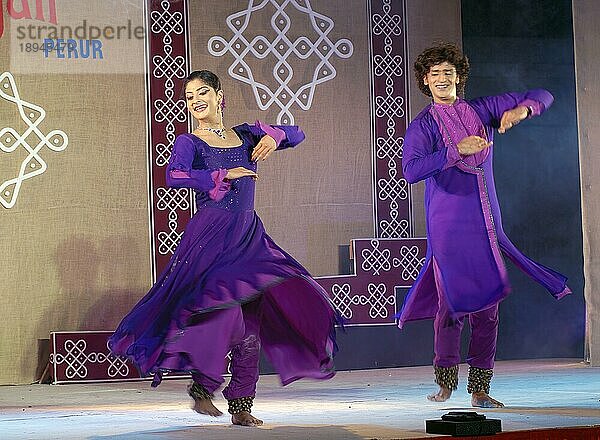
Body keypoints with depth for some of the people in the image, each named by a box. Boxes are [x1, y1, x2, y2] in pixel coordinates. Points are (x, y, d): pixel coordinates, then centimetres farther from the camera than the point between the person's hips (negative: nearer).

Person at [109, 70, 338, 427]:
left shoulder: (245, 136, 15)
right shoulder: (189, 142, 2)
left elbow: (296, 135, 19)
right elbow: (174, 176, -18)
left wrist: (274, 136, -2)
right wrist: (224, 175, -17)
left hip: (249, 237, 5)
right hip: (211, 238, -5)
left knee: (252, 323, 2)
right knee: (226, 312, -20)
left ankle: (242, 406, 10)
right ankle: (202, 389, -1)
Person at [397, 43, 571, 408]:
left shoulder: (482, 111, 10)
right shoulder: (423, 126, 0)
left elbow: (542, 96, 13)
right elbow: (411, 170, -18)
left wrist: (521, 109, -10)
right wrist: (457, 149, -24)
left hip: (486, 223, 3)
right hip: (447, 225, -3)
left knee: (488, 306, 0)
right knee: (452, 303, -5)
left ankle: (479, 389, 6)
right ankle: (446, 381, 13)